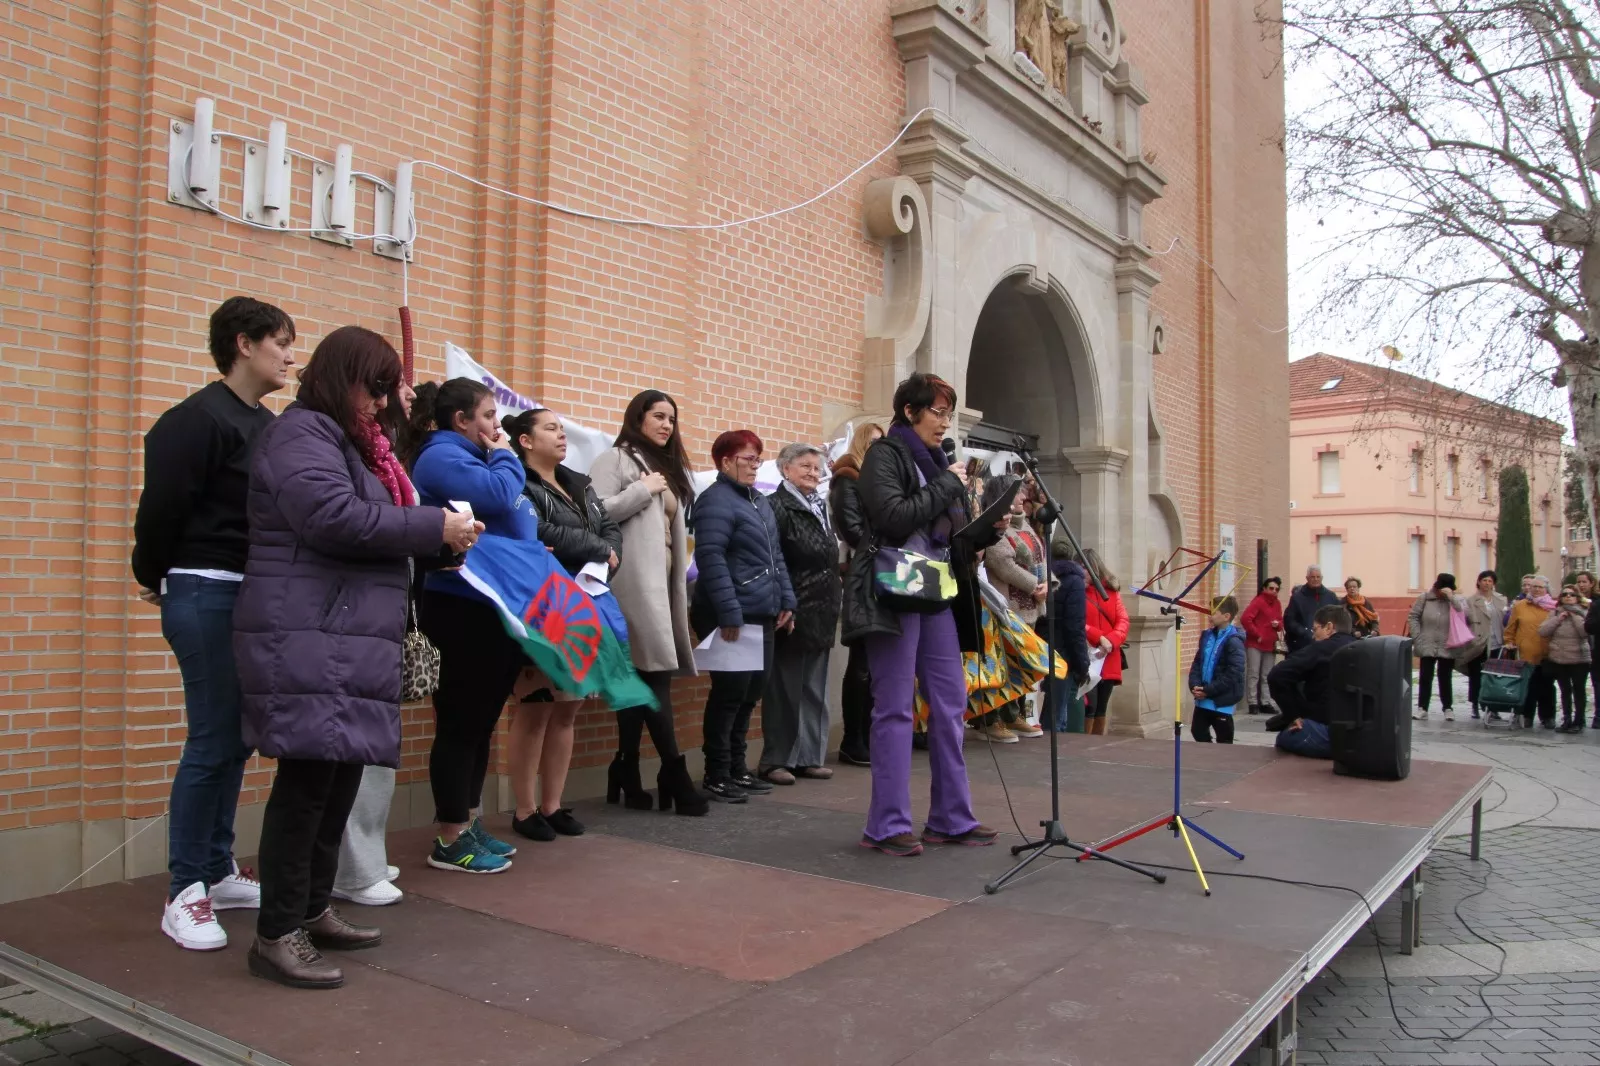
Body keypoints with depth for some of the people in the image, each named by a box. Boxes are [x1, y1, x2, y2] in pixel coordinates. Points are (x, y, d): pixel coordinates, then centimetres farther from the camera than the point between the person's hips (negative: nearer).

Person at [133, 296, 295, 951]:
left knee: (236, 738, 13)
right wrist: (152, 578, 0)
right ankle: (184, 893, 8)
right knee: (212, 741, -4)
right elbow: (162, 504, -12)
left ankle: (217, 871, 25)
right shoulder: (200, 419, -12)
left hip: (254, 596, 8)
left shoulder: (267, 425, 12)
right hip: (205, 595, -8)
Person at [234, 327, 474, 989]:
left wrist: (437, 538, 5)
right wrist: (434, 528, -14)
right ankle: (276, 935, -1)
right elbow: (334, 517, -21)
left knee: (340, 775, 11)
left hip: (349, 639, 10)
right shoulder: (302, 433, -7)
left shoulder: (349, 442, 25)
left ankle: (312, 911, 21)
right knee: (309, 778, -9)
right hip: (308, 639, -10)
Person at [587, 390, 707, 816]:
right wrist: (643, 489, -9)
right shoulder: (615, 460, 2)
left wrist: (681, 582, 16)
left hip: (662, 580, 8)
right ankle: (675, 775, -10)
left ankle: (626, 776, 10)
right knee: (655, 673, -12)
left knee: (642, 674, 6)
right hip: (635, 581, -8)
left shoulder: (669, 468, 25)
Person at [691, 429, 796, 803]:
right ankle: (716, 775, 7)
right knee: (730, 692, -4)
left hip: (761, 614, 9)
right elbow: (711, 558, -19)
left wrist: (786, 599, 15)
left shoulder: (759, 501, 17)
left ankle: (737, 767, 23)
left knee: (751, 692, 12)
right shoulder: (716, 501, -11)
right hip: (731, 617, -9)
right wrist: (729, 612, -23)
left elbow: (774, 556, 23)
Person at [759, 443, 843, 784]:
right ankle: (775, 760, 7)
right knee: (785, 688, -1)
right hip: (793, 613, -8)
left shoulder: (819, 507, 16)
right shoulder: (777, 507, -9)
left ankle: (809, 756, 18)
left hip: (820, 614, 8)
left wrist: (834, 609, 17)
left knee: (815, 689, 11)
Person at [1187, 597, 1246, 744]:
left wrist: (1208, 691, -19)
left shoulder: (1233, 641, -17)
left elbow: (1233, 674, -21)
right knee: (1198, 731, 15)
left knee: (1224, 739, 6)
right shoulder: (1207, 635, 7)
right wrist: (1195, 685, -6)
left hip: (1222, 701, -7)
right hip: (1203, 698, 8)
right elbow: (1197, 663, 10)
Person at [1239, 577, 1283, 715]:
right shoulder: (1258, 601, -8)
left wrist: (1278, 624, -3)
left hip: (1270, 645, 7)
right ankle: (1253, 703, -1)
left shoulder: (1277, 604, 12)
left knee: (1267, 676, 10)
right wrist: (1257, 635, -12)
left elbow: (1280, 622, 21)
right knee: (1253, 674, -4)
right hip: (1255, 645, -7)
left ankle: (1265, 703, 16)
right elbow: (1245, 619, -18)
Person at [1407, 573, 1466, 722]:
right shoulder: (1425, 598, -1)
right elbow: (1412, 617, 0)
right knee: (1425, 677, 4)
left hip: (1448, 648, 0)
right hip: (1427, 647, 0)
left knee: (1445, 678, 9)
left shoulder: (1457, 600, 0)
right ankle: (1422, 708, 10)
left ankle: (1448, 708, 19)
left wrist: (1451, 597, -22)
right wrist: (1417, 637, -6)